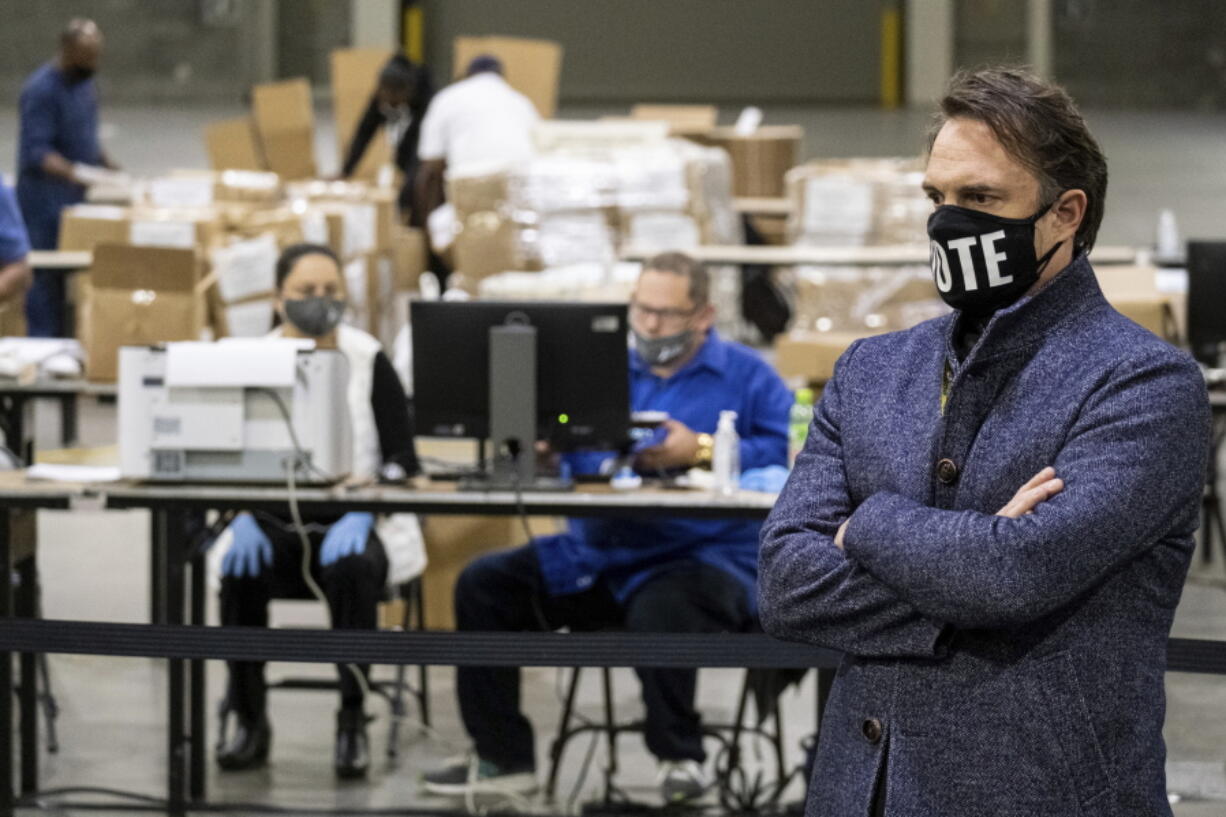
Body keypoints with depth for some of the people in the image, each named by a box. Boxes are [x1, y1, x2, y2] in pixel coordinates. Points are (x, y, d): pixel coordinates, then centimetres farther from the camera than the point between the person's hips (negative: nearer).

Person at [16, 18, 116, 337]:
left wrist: (108, 166, 12)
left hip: (76, 199, 8)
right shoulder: (42, 90, -16)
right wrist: (73, 172, -36)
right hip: (46, 200, -8)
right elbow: (36, 152, -23)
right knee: (49, 279, -9)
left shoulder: (85, 83, 11)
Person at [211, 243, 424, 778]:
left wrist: (360, 516, -24)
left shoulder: (369, 363, -2)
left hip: (351, 527, -1)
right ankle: (248, 720, -14)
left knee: (351, 569, -36)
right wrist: (243, 518, -20)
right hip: (275, 524, 1)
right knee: (241, 570, -32)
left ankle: (352, 720, -21)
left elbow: (401, 462, -5)